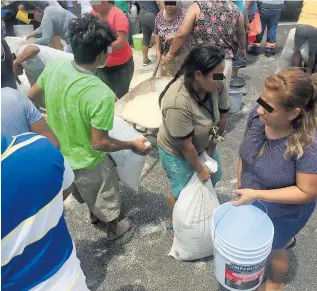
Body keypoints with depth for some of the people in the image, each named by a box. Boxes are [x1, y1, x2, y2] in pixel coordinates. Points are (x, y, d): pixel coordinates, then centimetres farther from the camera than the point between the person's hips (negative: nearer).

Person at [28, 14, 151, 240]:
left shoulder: (54, 67, -15)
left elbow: (30, 98, 1)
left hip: (56, 153, 7)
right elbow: (99, 143, -27)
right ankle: (113, 228, 53)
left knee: (88, 191, 35)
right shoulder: (101, 94, -36)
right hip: (85, 164, -6)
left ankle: (94, 214, 63)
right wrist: (133, 145, -12)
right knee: (106, 197, 25)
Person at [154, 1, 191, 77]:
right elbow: (156, 33, 7)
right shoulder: (160, 15, -1)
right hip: (165, 54, 5)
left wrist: (174, 37, -31)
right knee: (165, 75, 13)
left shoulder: (183, 15, -17)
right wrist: (158, 50, 2)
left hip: (181, 54, -4)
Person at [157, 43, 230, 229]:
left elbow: (223, 115, -9)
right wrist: (200, 168, -14)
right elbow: (185, 145, -28)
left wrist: (212, 148, -3)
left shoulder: (217, 83, -23)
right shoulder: (177, 102, -40)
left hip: (203, 143, 6)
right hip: (177, 152, -6)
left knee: (214, 177, 24)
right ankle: (174, 221, 43)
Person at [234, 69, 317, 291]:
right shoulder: (258, 116, -24)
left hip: (284, 210, -5)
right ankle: (286, 238, 70)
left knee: (273, 248, 22)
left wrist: (256, 194, -32)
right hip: (256, 200, 5)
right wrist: (241, 186, 2)